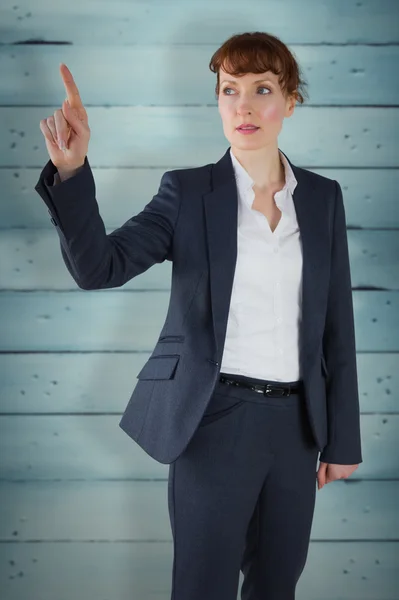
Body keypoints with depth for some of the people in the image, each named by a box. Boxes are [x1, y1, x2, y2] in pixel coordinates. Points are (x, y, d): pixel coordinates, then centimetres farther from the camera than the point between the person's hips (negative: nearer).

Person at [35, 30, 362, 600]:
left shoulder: (323, 197, 5)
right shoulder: (188, 192, -3)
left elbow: (336, 325, 7)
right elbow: (99, 267, -14)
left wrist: (342, 439, 7)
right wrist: (71, 170, -30)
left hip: (296, 422, 3)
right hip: (217, 420, -3)